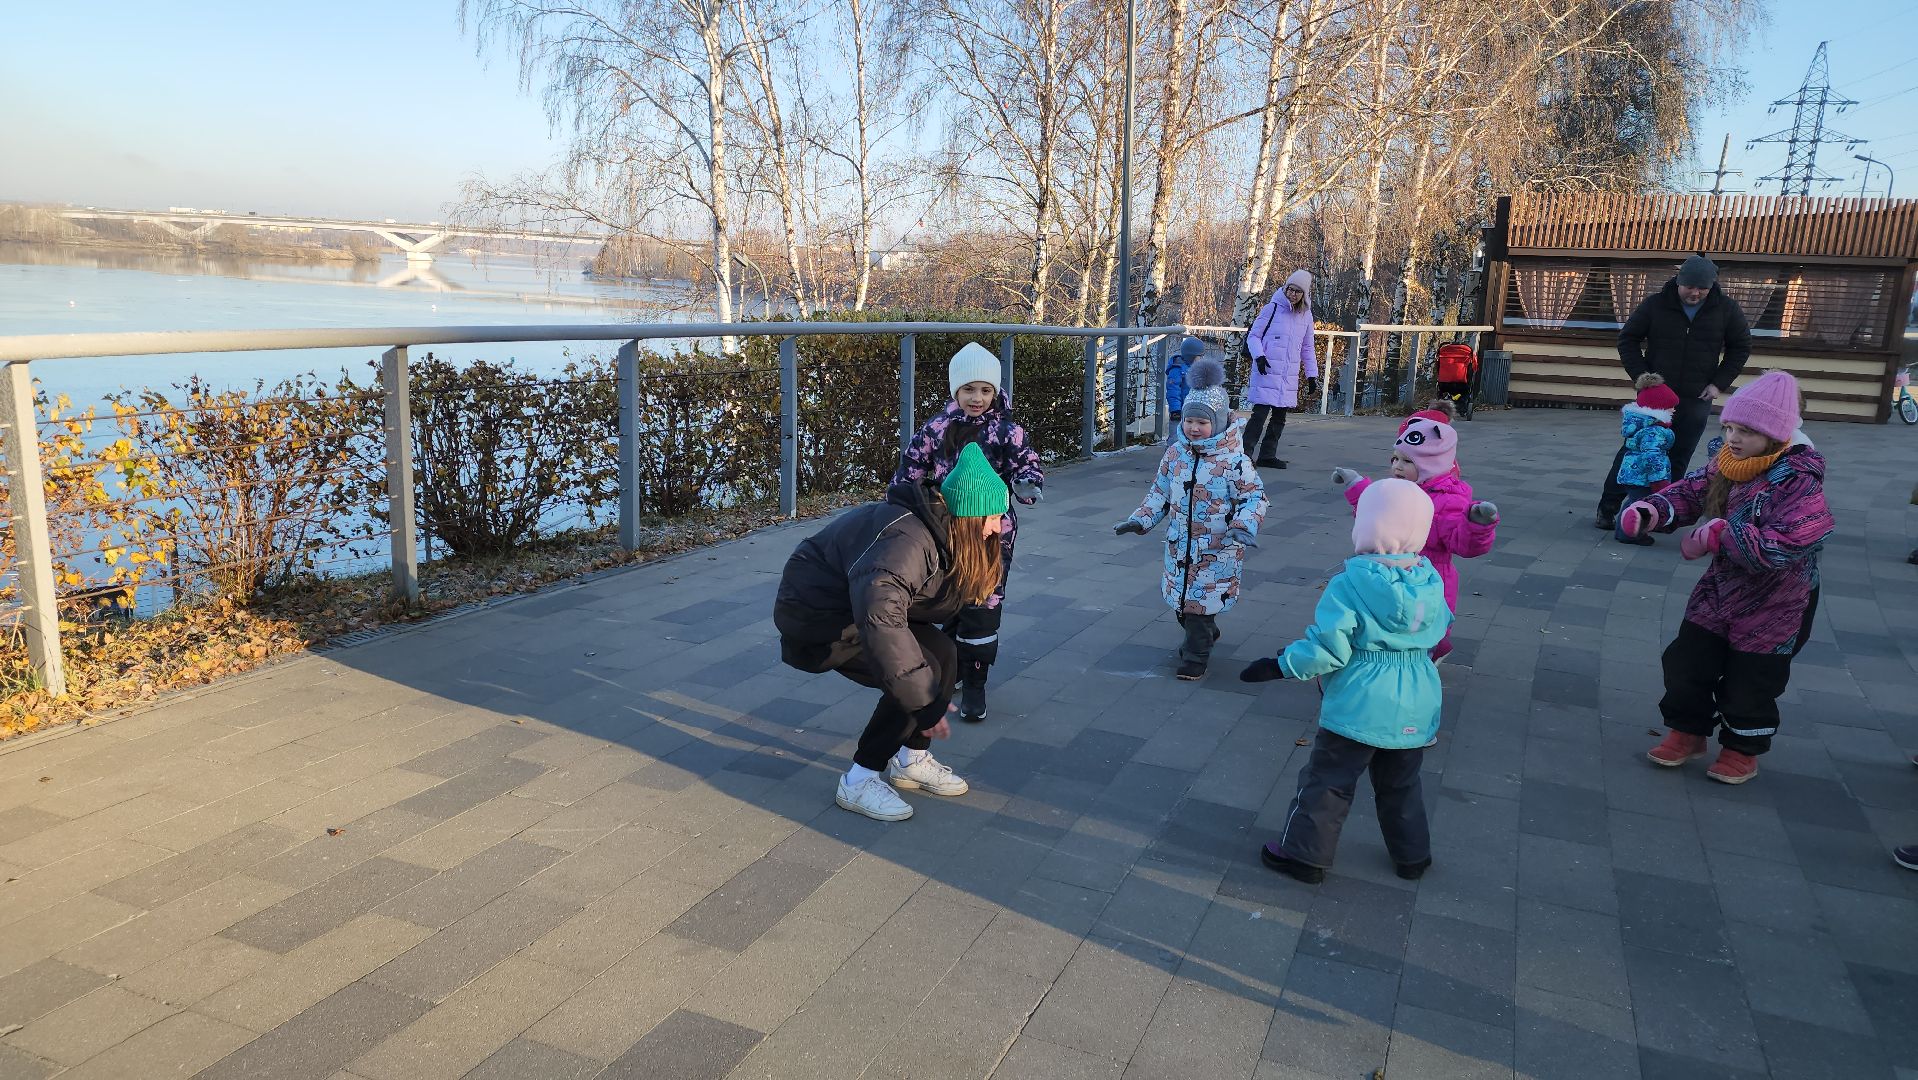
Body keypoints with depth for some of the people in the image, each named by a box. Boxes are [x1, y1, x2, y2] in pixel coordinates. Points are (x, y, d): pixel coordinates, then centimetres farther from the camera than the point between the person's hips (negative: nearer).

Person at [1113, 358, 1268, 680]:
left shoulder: (1234, 460, -14)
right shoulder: (1175, 453, 1)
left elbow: (1254, 497, -10)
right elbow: (1160, 492, 11)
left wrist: (1244, 526, -26)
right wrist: (1140, 520, 3)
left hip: (1217, 547, -5)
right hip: (1180, 543, 5)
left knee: (1202, 598, -2)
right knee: (1180, 595, 15)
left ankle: (1196, 657, 15)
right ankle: (1203, 636, 42)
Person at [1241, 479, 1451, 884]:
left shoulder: (1348, 585, -19)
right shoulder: (1431, 582, -4)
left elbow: (1327, 649, -21)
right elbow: (1438, 634, 11)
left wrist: (1279, 665, -11)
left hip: (1358, 709, -5)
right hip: (1415, 711, 5)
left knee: (1327, 781, 10)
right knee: (1400, 785, 24)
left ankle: (1304, 854, 21)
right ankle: (1412, 856, 37)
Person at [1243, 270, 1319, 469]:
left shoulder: (1306, 315, 11)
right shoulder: (1273, 308, -5)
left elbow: (1307, 348, 20)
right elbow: (1253, 336, -2)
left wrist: (1312, 374, 16)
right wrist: (1259, 356, -18)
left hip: (1289, 377, 6)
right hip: (1266, 372, -6)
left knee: (1279, 416, 8)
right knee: (1261, 414, -12)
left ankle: (1267, 455, 17)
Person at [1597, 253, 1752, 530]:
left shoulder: (1727, 309, 0)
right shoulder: (1655, 304, -5)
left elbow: (1741, 347, 11)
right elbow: (1627, 340, 2)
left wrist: (1719, 383, 1)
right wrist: (1643, 378, -7)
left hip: (1696, 401, 1)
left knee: (1678, 461, 3)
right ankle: (1607, 509, 5)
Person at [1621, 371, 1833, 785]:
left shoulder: (1799, 484, -26)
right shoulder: (1726, 465, -5)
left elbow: (1782, 547, -36)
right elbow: (1690, 492, 1)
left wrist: (1716, 534, -35)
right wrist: (1649, 510, -20)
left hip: (1774, 606, -6)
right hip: (1720, 591, 6)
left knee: (1750, 681, 7)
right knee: (1687, 661, 11)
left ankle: (1742, 749, 29)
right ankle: (1687, 732, 30)